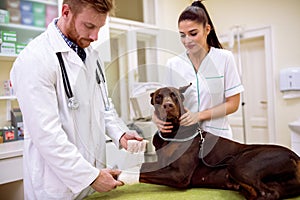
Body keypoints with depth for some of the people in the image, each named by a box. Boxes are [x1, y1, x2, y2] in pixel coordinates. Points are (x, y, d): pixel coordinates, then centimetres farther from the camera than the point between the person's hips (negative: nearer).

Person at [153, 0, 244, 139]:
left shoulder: (224, 58, -1)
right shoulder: (173, 64, 3)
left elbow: (233, 104, -1)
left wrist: (199, 115, -13)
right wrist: (157, 117, -16)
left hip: (216, 134, -2)